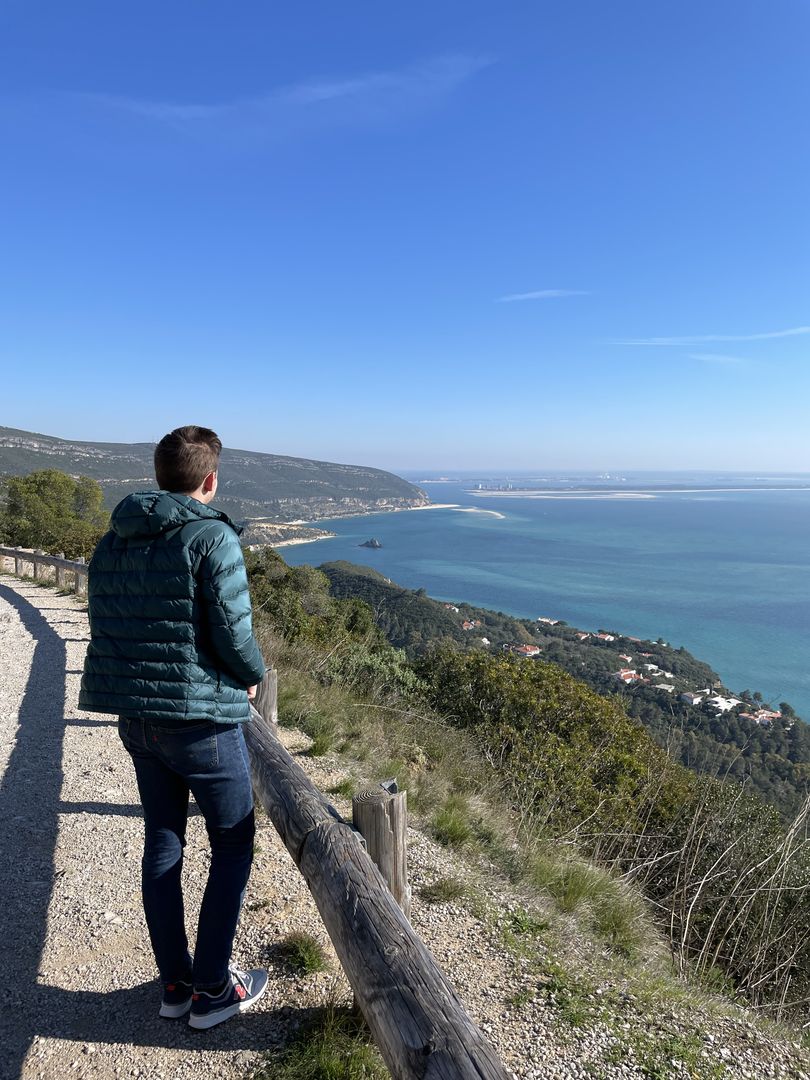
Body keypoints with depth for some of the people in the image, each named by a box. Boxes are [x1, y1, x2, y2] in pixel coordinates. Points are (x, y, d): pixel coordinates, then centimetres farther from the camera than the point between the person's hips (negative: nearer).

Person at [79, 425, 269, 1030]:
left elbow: (104, 624, 8)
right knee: (233, 846, 11)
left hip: (136, 718, 7)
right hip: (203, 720, -7)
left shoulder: (113, 542, 5)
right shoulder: (212, 538, -17)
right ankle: (212, 991, 21)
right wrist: (253, 677, 2)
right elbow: (234, 636, -19)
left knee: (162, 842, 19)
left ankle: (175, 983, 33)